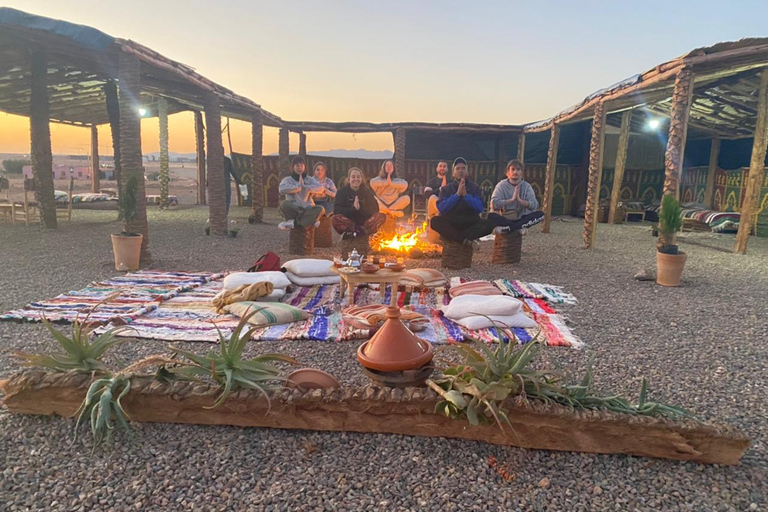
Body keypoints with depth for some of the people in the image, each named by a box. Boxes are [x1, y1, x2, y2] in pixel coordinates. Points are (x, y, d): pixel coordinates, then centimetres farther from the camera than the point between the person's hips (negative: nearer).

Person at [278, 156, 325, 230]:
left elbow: (320, 188, -6)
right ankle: (310, 220, -28)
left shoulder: (309, 179, 14)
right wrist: (299, 186, -9)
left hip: (308, 209, 1)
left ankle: (294, 222, -33)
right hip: (293, 210, -1)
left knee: (320, 209, -30)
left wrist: (304, 186, -16)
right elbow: (282, 189, -14)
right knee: (284, 204, -32)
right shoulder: (287, 179, 10)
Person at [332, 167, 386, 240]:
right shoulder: (342, 191, 1)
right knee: (335, 219, -34)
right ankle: (364, 232, -23)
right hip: (348, 222, -2)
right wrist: (353, 208, -21)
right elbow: (336, 210, -10)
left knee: (382, 216, -24)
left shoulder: (367, 191, 6)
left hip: (364, 222, 2)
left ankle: (352, 233, -27)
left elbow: (375, 209, -2)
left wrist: (360, 208, -17)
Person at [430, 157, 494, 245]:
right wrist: (457, 194, -14)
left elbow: (479, 208, -5)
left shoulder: (475, 187, 7)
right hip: (450, 224, 0)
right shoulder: (446, 188, 6)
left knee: (488, 224, -26)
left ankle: (459, 237, -35)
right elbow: (441, 208, -9)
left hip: (470, 223, 1)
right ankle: (465, 239, -34)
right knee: (435, 221, -30)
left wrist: (465, 195, -15)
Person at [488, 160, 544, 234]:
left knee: (540, 214, -23)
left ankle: (507, 228, -29)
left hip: (521, 219, 3)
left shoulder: (527, 186, 3)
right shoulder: (501, 185, -2)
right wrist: (512, 199, -23)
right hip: (504, 219, -2)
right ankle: (519, 227, -28)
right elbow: (494, 204, -17)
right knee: (491, 216, -32)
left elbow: (534, 205, -10)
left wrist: (519, 199, -23)